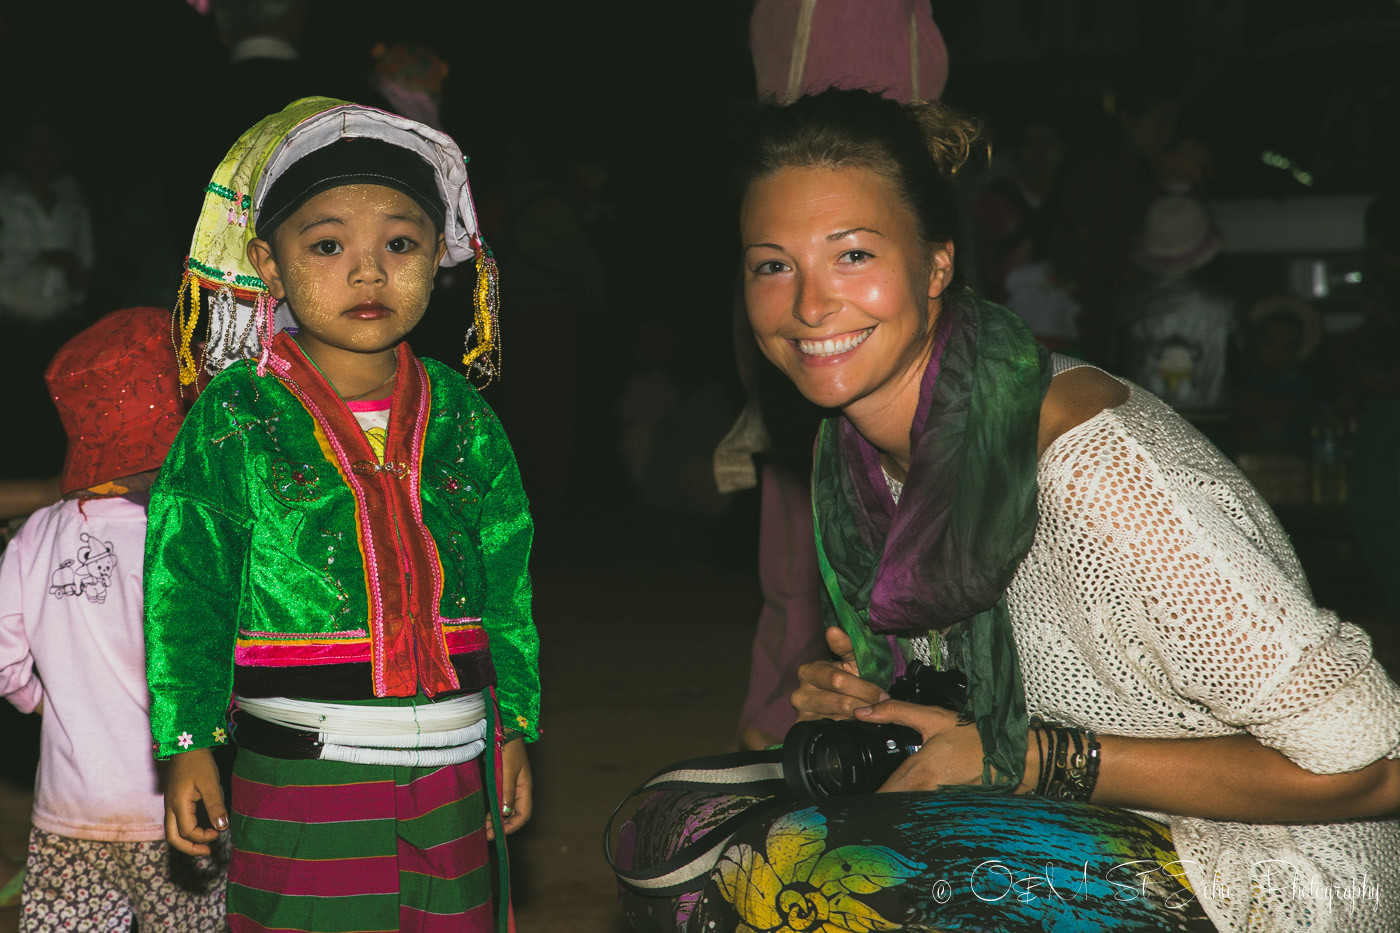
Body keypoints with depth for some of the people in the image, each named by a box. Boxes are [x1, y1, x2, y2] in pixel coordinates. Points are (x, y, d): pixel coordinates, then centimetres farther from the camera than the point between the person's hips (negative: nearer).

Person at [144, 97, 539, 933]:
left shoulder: (463, 418, 6)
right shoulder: (234, 417, -3)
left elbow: (508, 585, 11)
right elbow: (188, 586, -3)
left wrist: (516, 727, 9)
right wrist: (188, 745, -7)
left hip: (453, 769, 3)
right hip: (301, 768, -3)